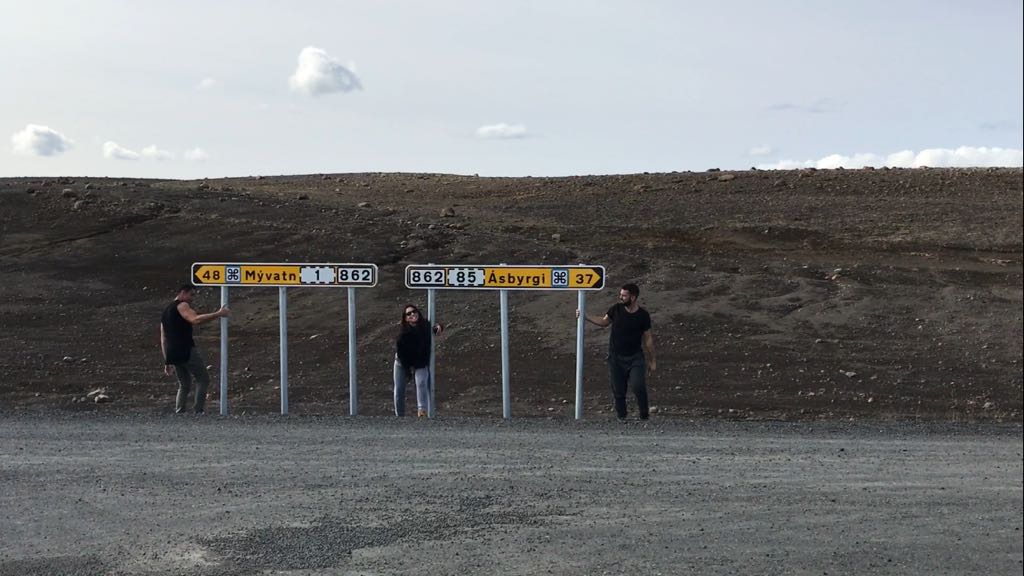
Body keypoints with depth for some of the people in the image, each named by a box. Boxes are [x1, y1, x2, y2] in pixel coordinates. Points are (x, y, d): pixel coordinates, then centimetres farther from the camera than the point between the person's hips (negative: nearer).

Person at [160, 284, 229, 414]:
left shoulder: (166, 311, 25)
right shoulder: (181, 305, -3)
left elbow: (163, 339, 24)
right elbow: (195, 320, -24)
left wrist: (167, 361, 24)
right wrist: (218, 314, -25)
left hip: (172, 354, 8)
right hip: (186, 351, -8)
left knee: (184, 385, 16)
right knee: (203, 379, 1)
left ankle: (178, 413, 5)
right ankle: (198, 411, -10)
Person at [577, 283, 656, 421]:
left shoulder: (643, 316, -9)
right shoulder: (616, 309, -5)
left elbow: (648, 338, -1)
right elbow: (604, 322, 14)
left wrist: (652, 361, 3)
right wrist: (585, 316, 5)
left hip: (635, 357, -2)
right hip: (616, 357, 2)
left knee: (638, 386, -20)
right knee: (618, 390, 6)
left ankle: (644, 415, 0)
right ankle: (621, 417, 24)